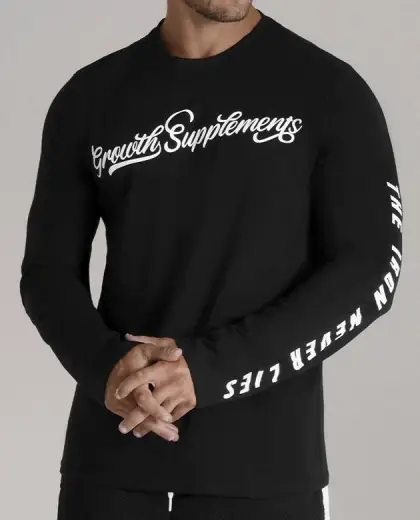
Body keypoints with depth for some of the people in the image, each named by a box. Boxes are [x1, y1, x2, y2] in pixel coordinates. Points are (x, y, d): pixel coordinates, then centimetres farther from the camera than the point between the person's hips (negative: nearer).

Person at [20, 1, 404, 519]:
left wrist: (209, 369, -17)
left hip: (261, 463, -2)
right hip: (111, 457, 3)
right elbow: (48, 271, 7)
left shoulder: (328, 92, -2)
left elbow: (368, 273, -7)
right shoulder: (91, 98, 7)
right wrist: (105, 365, -14)